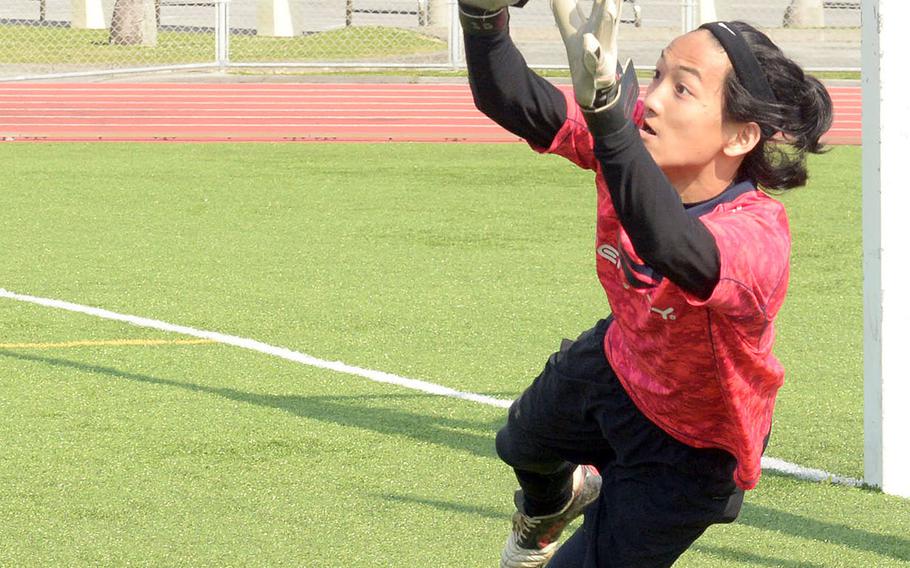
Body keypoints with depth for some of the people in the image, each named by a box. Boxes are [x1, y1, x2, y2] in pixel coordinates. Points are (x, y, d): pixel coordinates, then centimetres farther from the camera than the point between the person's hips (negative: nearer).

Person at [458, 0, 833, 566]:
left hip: (691, 450, -6)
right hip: (618, 365, 7)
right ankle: (553, 499, 71)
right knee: (525, 445, 35)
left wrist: (604, 109, -83)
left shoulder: (759, 237, -47)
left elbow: (678, 253, -70)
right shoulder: (637, 141, -28)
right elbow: (509, 100, -32)